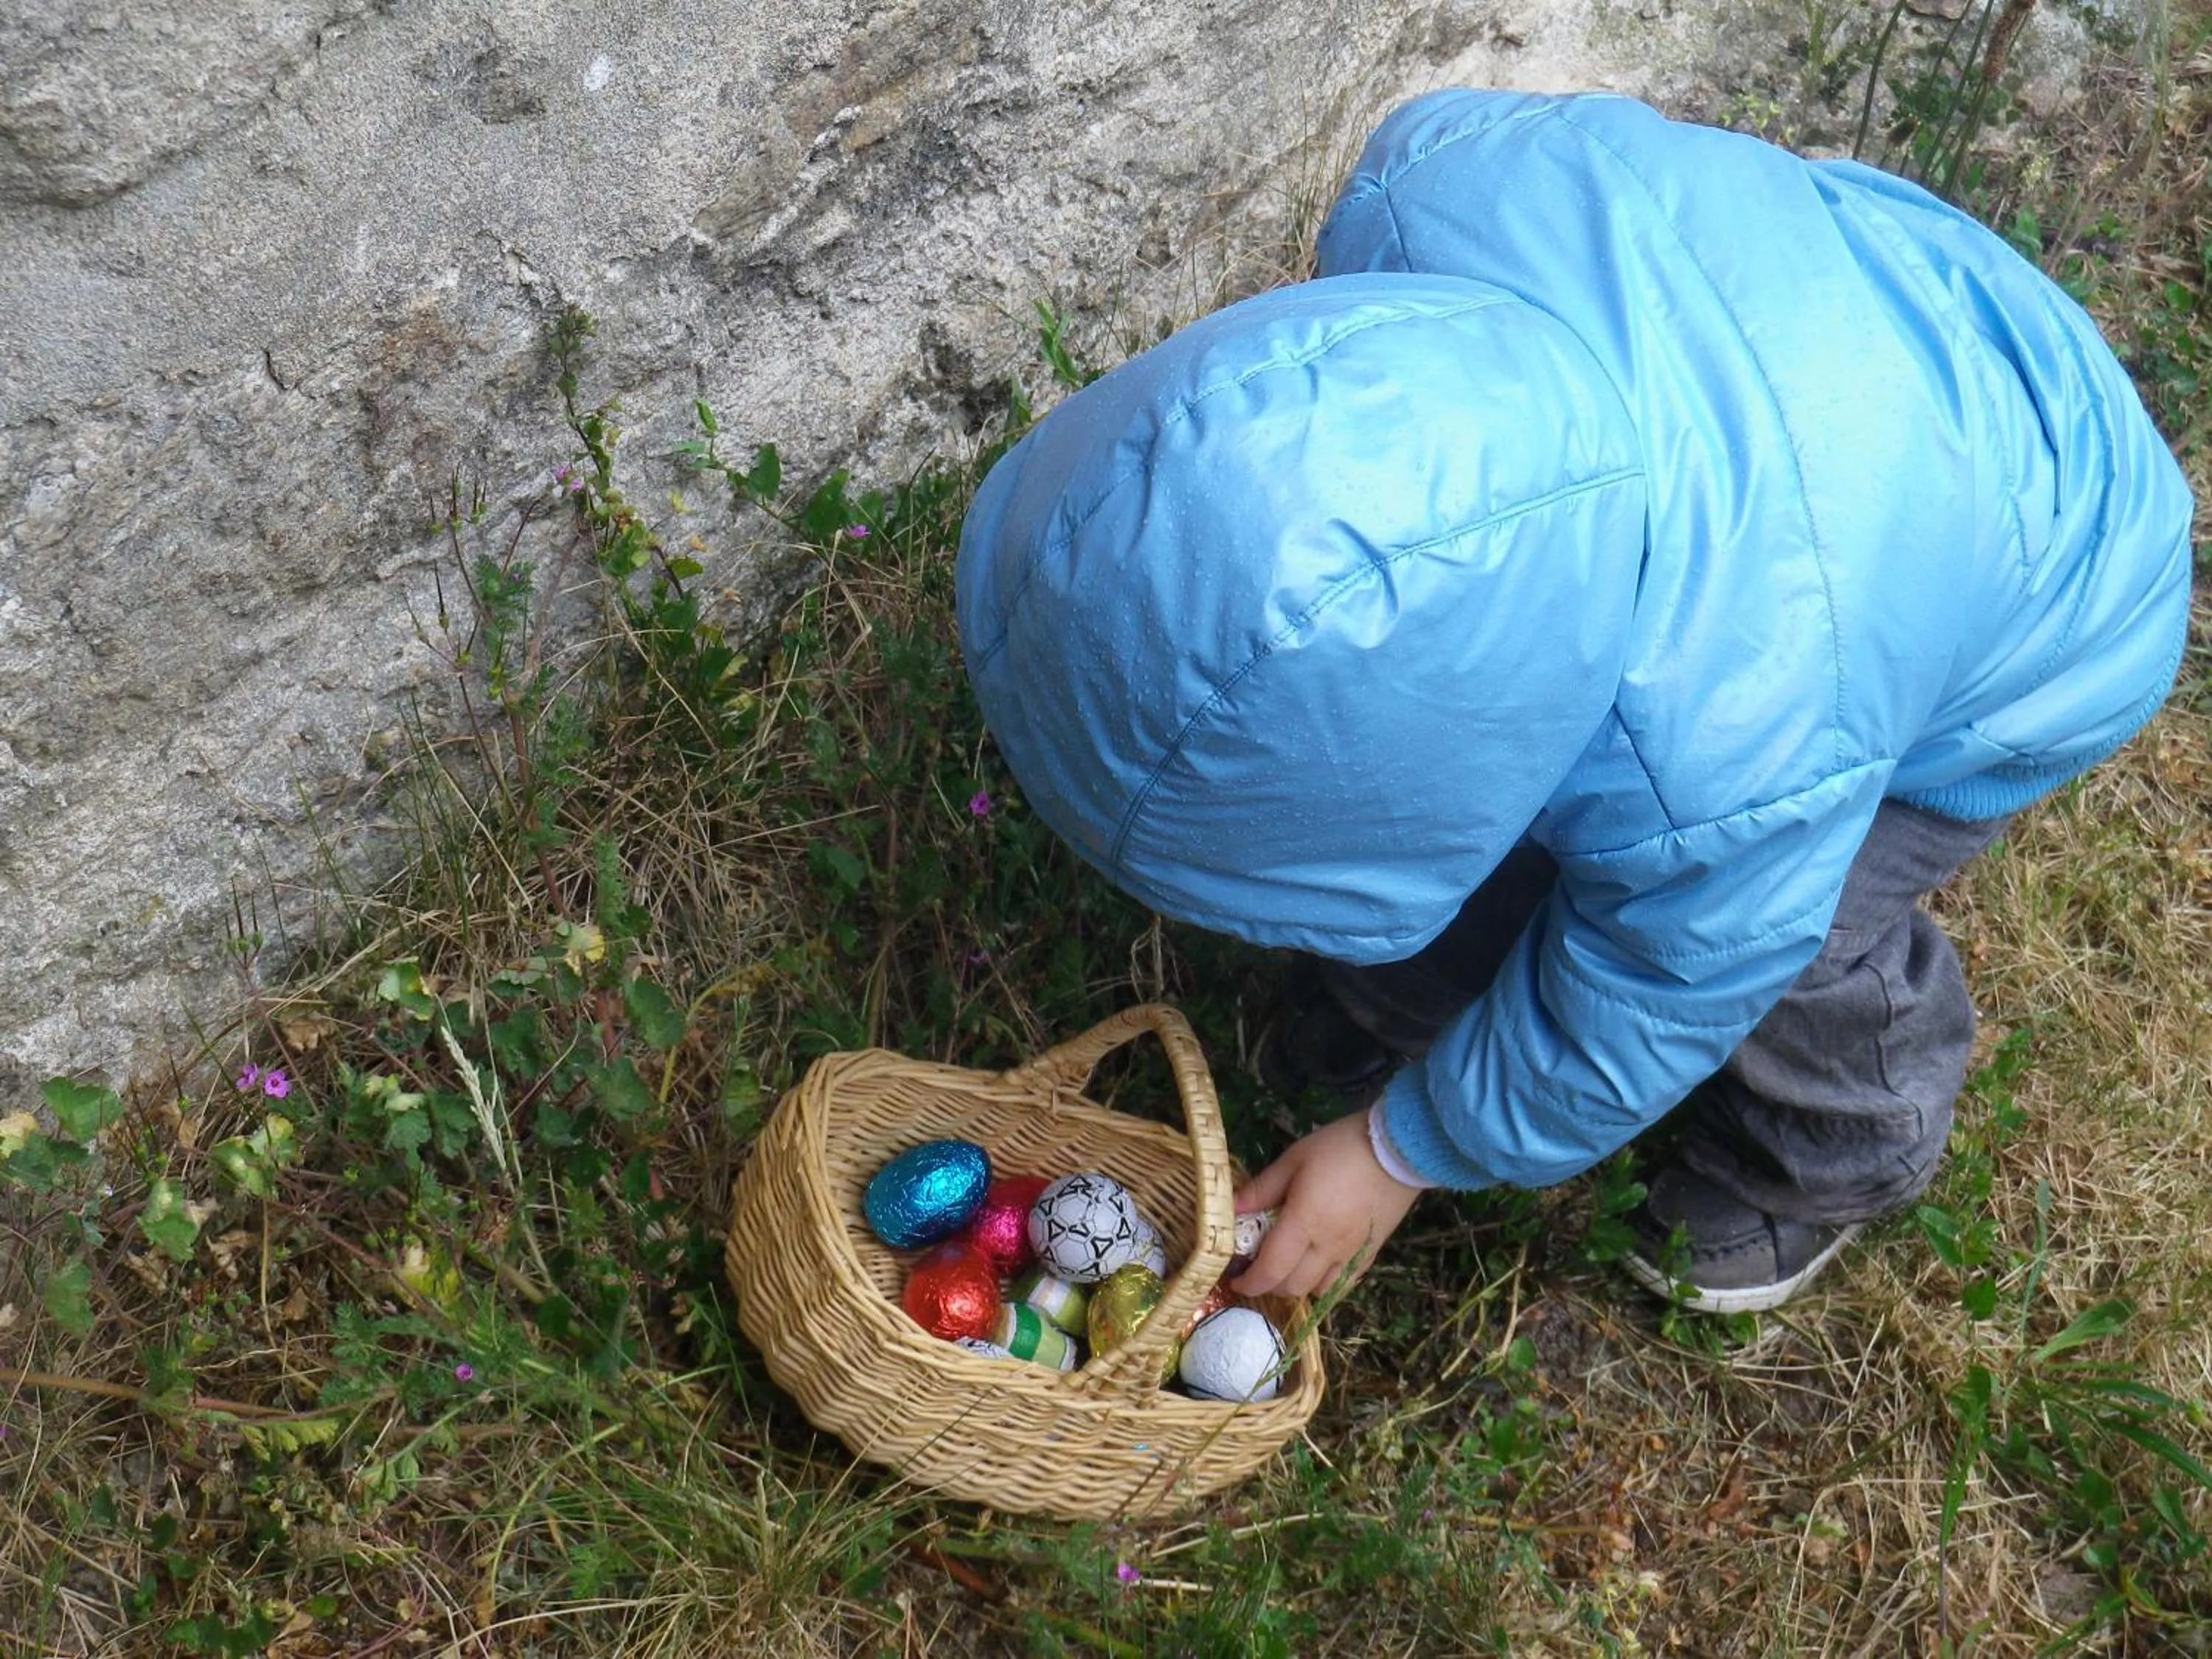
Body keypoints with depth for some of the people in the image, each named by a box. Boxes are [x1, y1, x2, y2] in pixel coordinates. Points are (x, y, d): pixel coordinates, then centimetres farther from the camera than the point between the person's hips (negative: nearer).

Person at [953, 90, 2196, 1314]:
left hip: (2039, 594, -5)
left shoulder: (1733, 764, -47)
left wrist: (1405, 1153, -8)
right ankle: (1420, 981, 35)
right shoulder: (1445, 192, -37)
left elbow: (1638, 1008, -25)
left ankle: (1845, 1141, 28)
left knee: (1765, 931, -8)